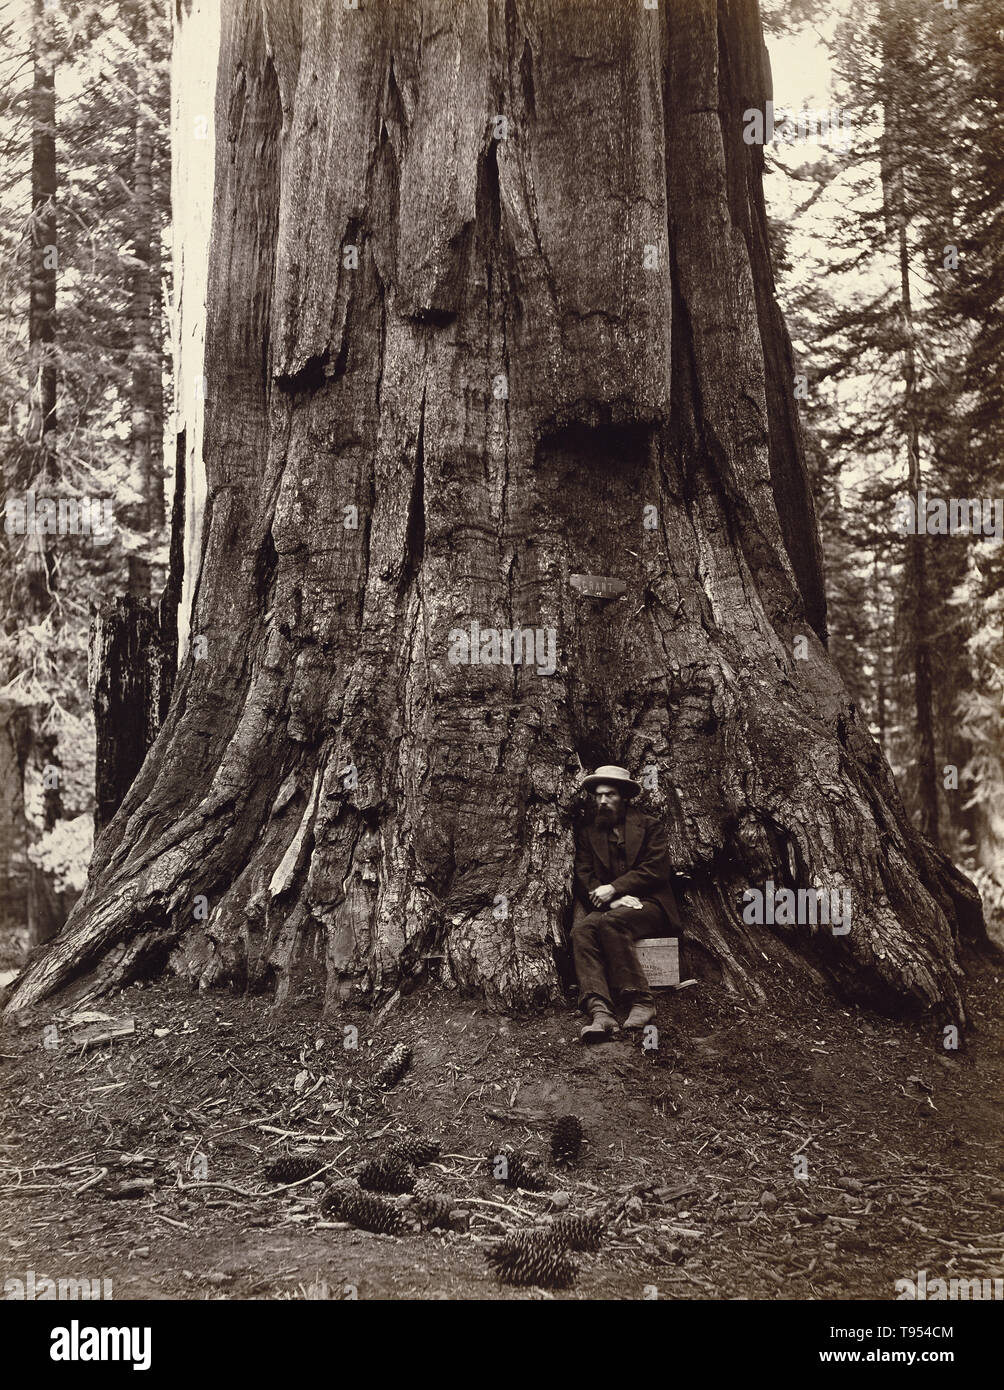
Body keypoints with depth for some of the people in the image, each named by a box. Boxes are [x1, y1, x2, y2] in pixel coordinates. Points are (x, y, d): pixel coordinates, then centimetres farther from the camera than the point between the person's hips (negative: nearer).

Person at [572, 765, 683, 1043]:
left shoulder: (649, 827, 11)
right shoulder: (589, 835, 20)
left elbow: (656, 871, -2)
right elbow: (583, 879, 8)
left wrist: (613, 889, -13)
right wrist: (616, 900, -13)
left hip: (650, 906, -3)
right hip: (609, 907, 3)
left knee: (610, 921, -36)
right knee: (581, 930, -32)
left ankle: (641, 1002, -32)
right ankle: (599, 1013, -47)